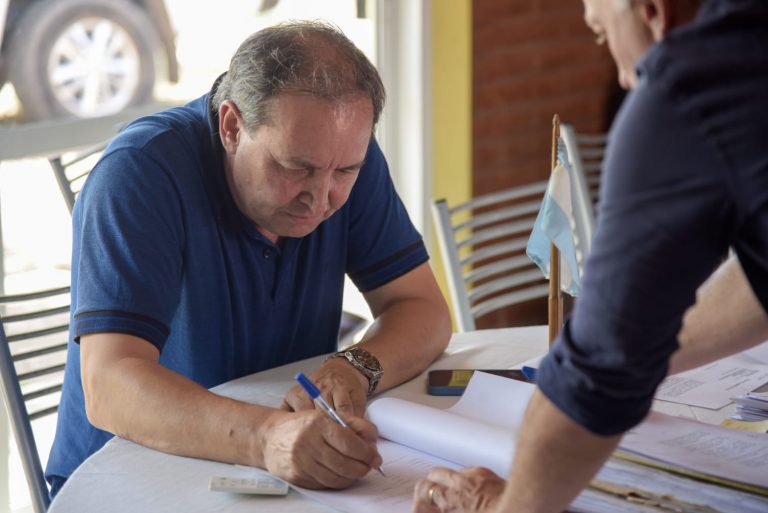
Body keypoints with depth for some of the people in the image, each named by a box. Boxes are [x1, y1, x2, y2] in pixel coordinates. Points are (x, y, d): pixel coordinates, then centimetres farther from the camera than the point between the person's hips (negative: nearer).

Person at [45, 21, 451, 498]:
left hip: (292, 476, 4)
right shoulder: (139, 172, -20)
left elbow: (423, 309, -1)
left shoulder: (343, 154, -3)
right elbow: (109, 390, -29)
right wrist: (266, 436, -44)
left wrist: (355, 370, -22)